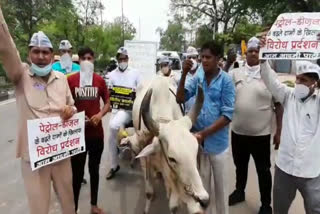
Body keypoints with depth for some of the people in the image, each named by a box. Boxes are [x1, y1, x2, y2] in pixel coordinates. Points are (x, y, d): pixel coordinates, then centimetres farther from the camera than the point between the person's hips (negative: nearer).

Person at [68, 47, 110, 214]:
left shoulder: (99, 80, 2)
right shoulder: (70, 80, -5)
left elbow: (107, 103, 8)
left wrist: (100, 114, -11)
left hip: (96, 132, 3)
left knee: (94, 169, 16)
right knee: (77, 172, 3)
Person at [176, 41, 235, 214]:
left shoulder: (226, 81, -11)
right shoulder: (197, 76, 0)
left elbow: (227, 115, -15)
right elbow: (180, 99, -6)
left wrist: (203, 133, -21)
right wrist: (184, 74, -16)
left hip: (217, 141, -3)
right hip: (198, 140, 3)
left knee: (220, 185, 16)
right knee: (202, 183, 19)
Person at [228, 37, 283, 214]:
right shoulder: (235, 73, 2)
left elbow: (279, 105, -3)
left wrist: (279, 131, -5)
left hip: (261, 134, -3)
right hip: (237, 132, 3)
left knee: (263, 170, 12)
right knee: (240, 165, 21)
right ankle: (239, 191, 45)